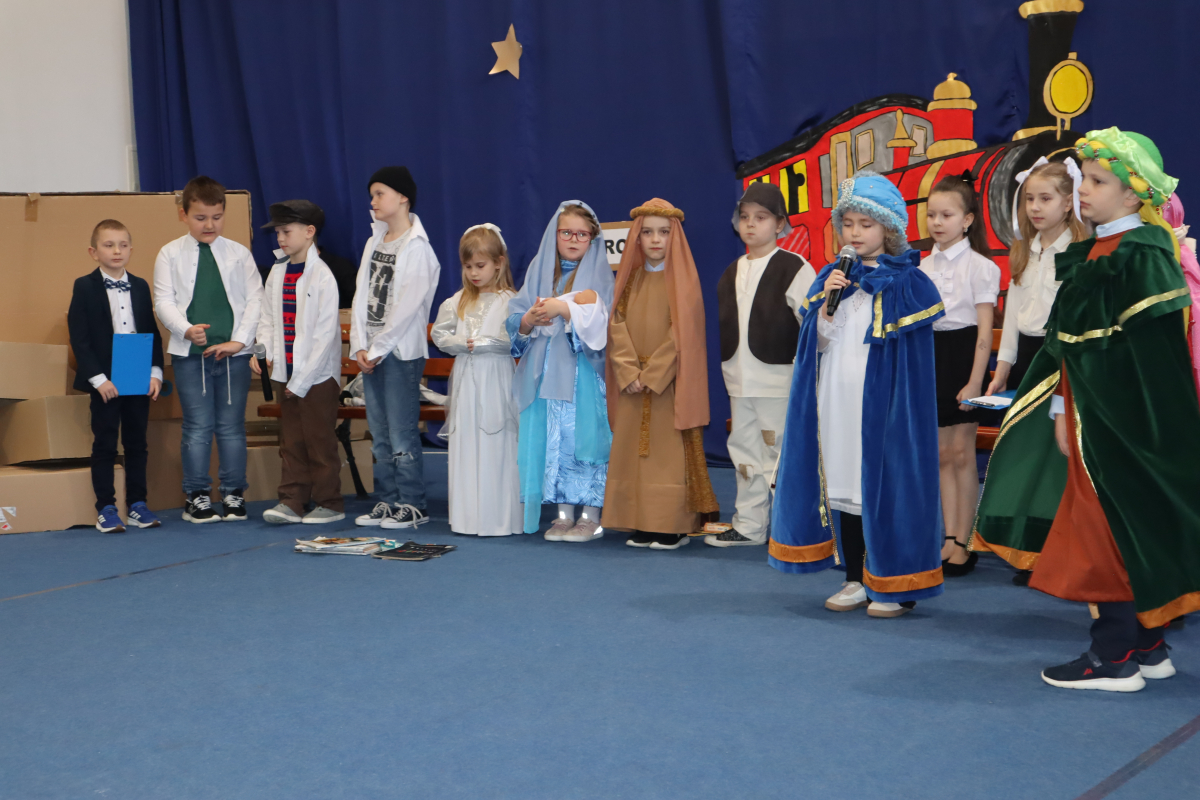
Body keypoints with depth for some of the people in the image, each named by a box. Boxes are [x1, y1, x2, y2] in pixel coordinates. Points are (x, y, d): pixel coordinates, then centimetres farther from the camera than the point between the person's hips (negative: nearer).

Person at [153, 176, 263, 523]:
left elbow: (254, 300, 4)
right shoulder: (170, 254, 5)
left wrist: (239, 340, -8)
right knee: (198, 427, 1)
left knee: (232, 426, 5)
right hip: (189, 353, -1)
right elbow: (164, 301, 0)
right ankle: (197, 497, 11)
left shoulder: (239, 254, 7)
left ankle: (234, 494, 15)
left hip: (233, 352, 1)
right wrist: (187, 329, -17)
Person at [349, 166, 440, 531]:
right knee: (380, 435, 10)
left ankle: (412, 505, 3)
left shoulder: (417, 248, -10)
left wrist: (378, 349, -12)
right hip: (371, 352, 8)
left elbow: (407, 308, -14)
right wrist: (360, 346, 0)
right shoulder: (374, 242, 13)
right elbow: (362, 296, 9)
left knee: (402, 433, -5)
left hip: (401, 351, -8)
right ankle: (388, 500, 18)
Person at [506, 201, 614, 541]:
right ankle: (564, 513, 11)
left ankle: (590, 516, 1)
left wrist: (563, 309, -20)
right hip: (546, 371, 4)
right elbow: (514, 322, 8)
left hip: (584, 373, -3)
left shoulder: (598, 274, 3)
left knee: (585, 435, -7)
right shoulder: (539, 272, 13)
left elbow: (600, 323, -10)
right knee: (554, 440, 3)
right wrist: (530, 319, -14)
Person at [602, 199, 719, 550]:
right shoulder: (631, 278, 11)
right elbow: (617, 326, 4)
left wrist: (652, 374, -14)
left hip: (669, 384, -5)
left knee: (669, 451, -6)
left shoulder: (682, 278, -3)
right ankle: (642, 525, 10)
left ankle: (673, 526, -1)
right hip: (633, 385, 5)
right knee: (633, 450, 4)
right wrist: (630, 373, -9)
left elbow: (683, 332, -10)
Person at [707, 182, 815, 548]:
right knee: (745, 449, 12)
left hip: (779, 378, -7)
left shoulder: (794, 268, -5)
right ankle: (749, 525, 21)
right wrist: (726, 369, 14)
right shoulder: (731, 274, 14)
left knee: (778, 447, -5)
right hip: (740, 380, 7)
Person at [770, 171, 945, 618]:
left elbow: (907, 347, -6)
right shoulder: (834, 277, 12)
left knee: (885, 483, -5)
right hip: (837, 397, 6)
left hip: (881, 399, -5)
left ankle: (897, 586, 3)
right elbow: (819, 341, 7)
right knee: (842, 483, 8)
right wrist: (828, 302, -7)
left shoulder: (905, 281, -4)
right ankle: (856, 581, 19)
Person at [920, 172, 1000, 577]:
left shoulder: (980, 267, -6)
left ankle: (963, 542, 5)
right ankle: (950, 539, 13)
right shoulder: (924, 267, 9)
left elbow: (984, 332, -9)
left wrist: (975, 380, -15)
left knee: (962, 453, -2)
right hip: (929, 357, 5)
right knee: (942, 454, 7)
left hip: (962, 355, -5)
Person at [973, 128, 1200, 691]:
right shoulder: (1091, 255, 12)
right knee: (1123, 531, 13)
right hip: (1088, 419, 9)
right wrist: (1062, 411, 9)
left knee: (1111, 529, -4)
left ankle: (1115, 658, 3)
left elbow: (1151, 360, -18)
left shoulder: (1142, 258, -14)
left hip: (1120, 424, -9)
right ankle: (1146, 646, 22)